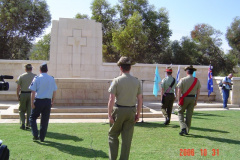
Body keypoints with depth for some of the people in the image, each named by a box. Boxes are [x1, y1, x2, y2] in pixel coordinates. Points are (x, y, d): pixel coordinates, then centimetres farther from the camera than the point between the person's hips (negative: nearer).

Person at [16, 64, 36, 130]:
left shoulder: (21, 76, -3)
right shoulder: (35, 76, 0)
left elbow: (18, 87, -4)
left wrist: (17, 96, 1)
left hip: (23, 94, -1)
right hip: (31, 94, 1)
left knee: (22, 110, 12)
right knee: (29, 111, 8)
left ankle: (22, 124, 2)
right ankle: (28, 125, 10)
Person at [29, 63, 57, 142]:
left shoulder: (37, 78, -6)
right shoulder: (52, 79, 3)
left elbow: (33, 92, -8)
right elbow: (54, 92, 7)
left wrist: (32, 103, -4)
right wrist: (52, 101, 17)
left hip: (38, 101, -3)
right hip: (48, 101, 3)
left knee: (33, 118, 13)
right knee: (45, 120, 12)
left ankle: (35, 135, 5)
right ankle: (42, 137, 17)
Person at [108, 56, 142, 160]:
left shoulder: (116, 80, -9)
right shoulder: (136, 81, 2)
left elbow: (111, 99, -13)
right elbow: (140, 100, 3)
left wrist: (109, 115, -8)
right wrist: (138, 114, 12)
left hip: (119, 110, -3)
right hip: (131, 111, 3)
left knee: (113, 135, 13)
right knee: (127, 139, 11)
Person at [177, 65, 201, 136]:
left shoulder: (183, 80, -9)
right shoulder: (197, 80, 2)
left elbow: (179, 91, -11)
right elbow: (198, 92, 6)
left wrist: (179, 100, -4)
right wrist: (196, 101, 13)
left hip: (184, 98, -4)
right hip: (193, 98, 4)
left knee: (180, 112, 8)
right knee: (189, 115, 11)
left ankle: (183, 128, -10)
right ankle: (186, 131, 18)